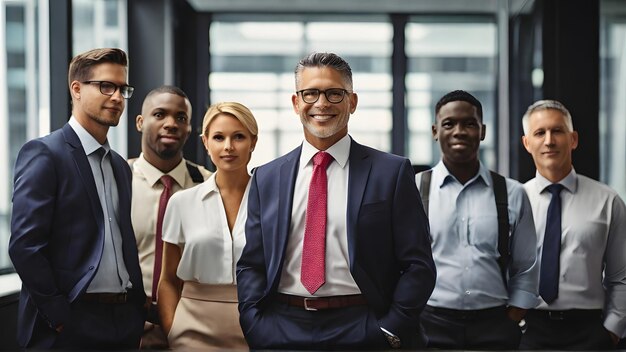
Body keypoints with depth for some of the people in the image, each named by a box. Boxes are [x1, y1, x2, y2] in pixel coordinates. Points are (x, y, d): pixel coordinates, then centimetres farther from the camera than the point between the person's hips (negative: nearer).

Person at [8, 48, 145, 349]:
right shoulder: (43, 153, -7)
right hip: (69, 325, -6)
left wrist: (138, 314, 7)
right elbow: (24, 245, -14)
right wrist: (60, 319, -14)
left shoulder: (121, 166, 16)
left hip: (124, 323, 7)